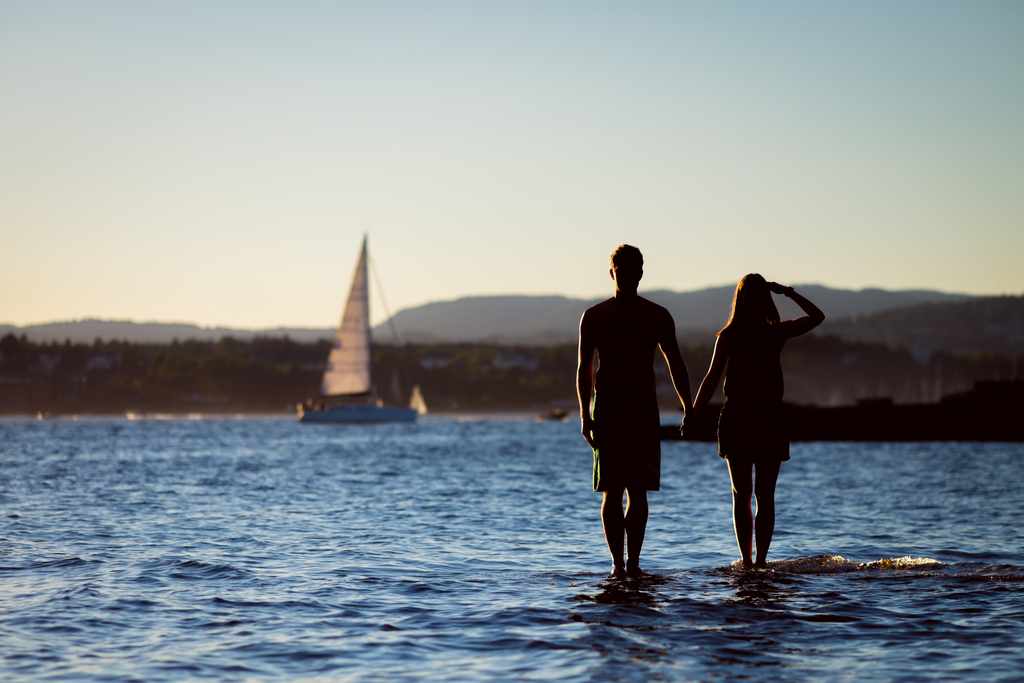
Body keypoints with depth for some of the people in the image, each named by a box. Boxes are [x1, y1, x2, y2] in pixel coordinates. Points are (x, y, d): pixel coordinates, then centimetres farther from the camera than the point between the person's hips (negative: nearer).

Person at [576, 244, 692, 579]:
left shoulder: (657, 316, 6)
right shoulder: (594, 316, 4)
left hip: (644, 413, 1)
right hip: (607, 413, -1)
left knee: (638, 491, 2)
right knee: (612, 491, -3)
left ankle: (633, 561, 2)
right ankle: (617, 562, -5)